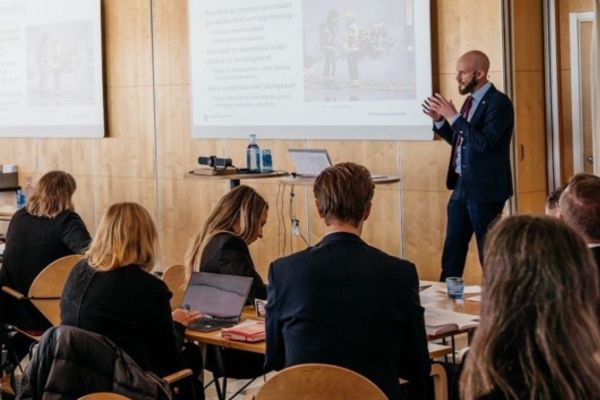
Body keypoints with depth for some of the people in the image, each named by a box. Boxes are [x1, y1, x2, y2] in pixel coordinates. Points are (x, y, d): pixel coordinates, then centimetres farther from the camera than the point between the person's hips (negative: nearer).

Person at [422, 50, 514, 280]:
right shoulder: (471, 101, 12)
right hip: (462, 185, 9)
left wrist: (453, 116, -22)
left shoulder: (499, 103, -14)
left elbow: (483, 142, -25)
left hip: (484, 189, -9)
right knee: (452, 250, 14)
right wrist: (439, 120, 4)